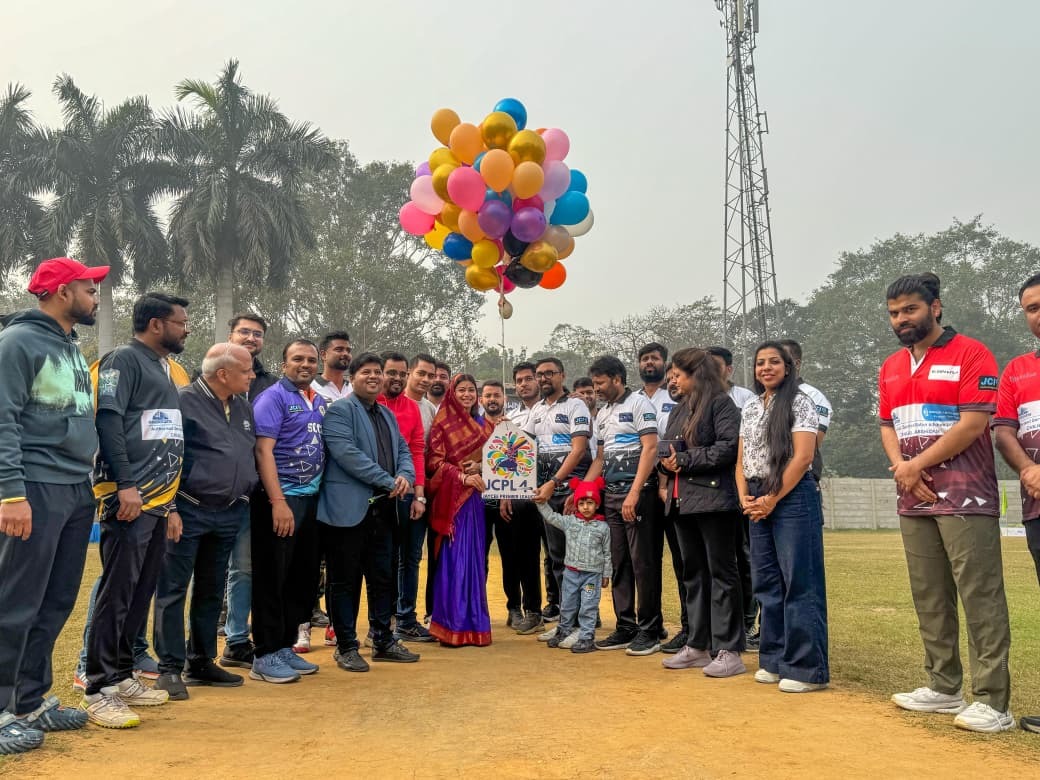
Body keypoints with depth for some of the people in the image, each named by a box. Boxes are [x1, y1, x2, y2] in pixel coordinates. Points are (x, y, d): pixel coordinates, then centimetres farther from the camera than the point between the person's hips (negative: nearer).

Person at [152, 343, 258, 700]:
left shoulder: (243, 406, 12)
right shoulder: (184, 401, -10)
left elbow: (254, 454, 22)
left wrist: (246, 497, 16)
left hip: (229, 514, 7)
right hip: (188, 511, -7)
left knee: (211, 591, 14)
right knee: (173, 590, -1)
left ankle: (201, 662, 25)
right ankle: (170, 668, 8)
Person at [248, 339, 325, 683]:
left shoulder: (319, 402, 14)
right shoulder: (272, 397, -7)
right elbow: (263, 450, -16)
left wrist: (320, 492, 9)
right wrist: (278, 502, -22)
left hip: (311, 499, 8)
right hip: (280, 499, -8)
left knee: (304, 577, 12)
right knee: (271, 579, -1)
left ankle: (285, 646, 24)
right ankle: (265, 657, 8)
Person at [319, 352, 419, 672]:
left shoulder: (387, 414, 19)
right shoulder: (339, 411, -6)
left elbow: (403, 450, 16)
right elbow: (347, 452, -18)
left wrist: (405, 476, -7)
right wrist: (388, 481, -18)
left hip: (382, 509, 7)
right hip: (349, 509, -7)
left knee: (383, 577, 14)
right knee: (346, 580, 3)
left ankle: (383, 641, 26)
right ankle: (346, 646, 14)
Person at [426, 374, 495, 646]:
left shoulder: (484, 426, 15)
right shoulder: (442, 424, -1)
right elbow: (434, 461, -7)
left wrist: (480, 467, -5)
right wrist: (462, 477, -17)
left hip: (477, 496, 5)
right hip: (451, 497, -5)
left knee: (475, 558, 6)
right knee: (453, 558, -6)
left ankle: (474, 623, 14)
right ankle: (452, 626, 1)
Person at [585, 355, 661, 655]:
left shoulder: (638, 403, -5)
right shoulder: (602, 414, 19)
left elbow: (650, 448, -13)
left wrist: (634, 493, -19)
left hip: (637, 494, -8)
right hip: (611, 495, 8)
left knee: (642, 563, -4)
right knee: (618, 563, 10)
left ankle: (649, 631, 5)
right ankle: (625, 628, 18)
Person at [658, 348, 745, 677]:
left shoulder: (721, 403, -5)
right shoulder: (679, 409, 19)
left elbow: (730, 446, -17)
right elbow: (666, 449, 20)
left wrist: (686, 459, -15)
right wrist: (666, 462, -3)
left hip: (713, 499, -8)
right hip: (682, 500, 8)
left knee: (721, 573, -3)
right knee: (692, 573, 13)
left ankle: (728, 651, 3)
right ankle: (697, 646, 22)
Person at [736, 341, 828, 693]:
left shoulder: (800, 402, -4)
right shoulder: (749, 408, 15)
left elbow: (802, 457, -13)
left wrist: (773, 499, -13)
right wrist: (744, 497, 0)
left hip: (793, 497, -7)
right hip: (758, 502, 7)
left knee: (800, 582, -5)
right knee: (766, 583, 10)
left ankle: (807, 668, 2)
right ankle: (775, 661, 20)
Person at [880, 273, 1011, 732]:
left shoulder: (970, 354, -5)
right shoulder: (891, 368, 16)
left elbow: (973, 423, -13)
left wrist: (917, 465, -11)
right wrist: (901, 467, -3)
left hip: (965, 499, -7)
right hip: (914, 501, 7)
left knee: (980, 598, -5)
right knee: (929, 599, 11)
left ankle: (992, 702, 1)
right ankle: (944, 688, 22)